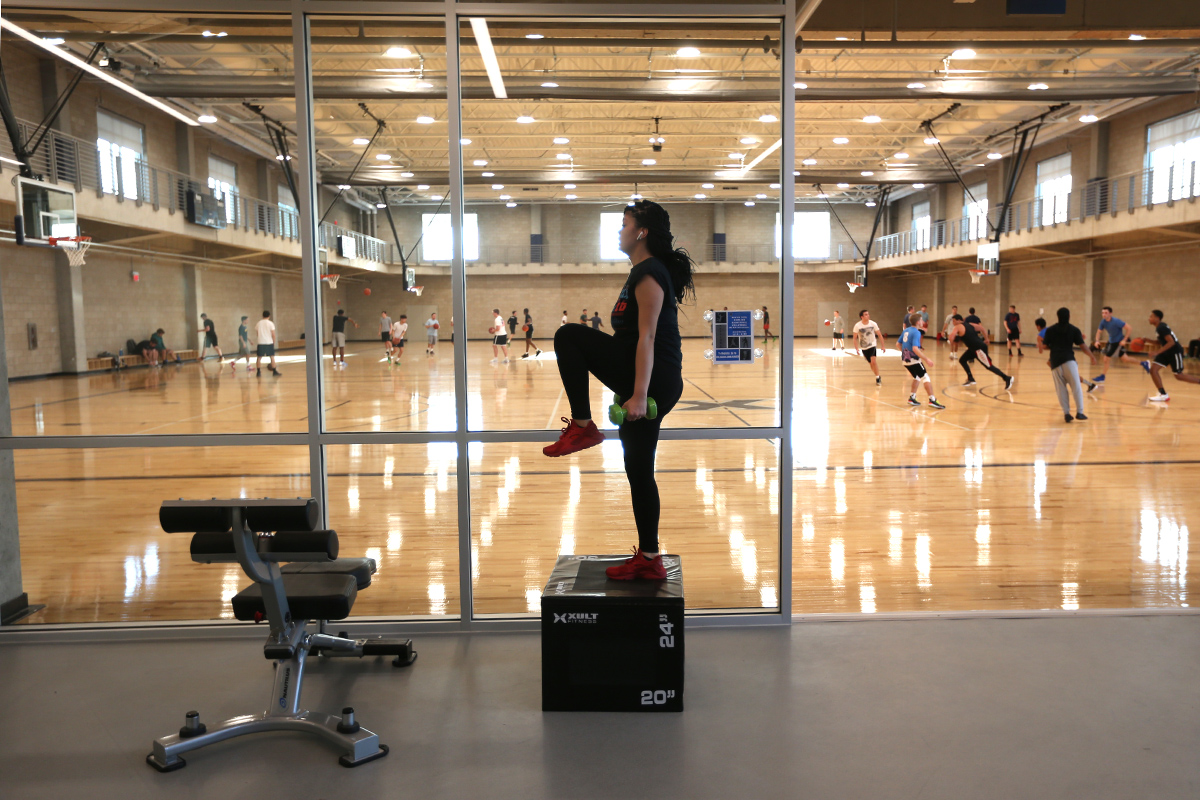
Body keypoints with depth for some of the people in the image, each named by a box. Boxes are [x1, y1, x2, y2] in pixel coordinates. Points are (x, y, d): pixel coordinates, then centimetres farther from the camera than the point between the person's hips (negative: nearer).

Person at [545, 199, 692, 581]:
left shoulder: (648, 273, -11)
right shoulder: (646, 271, 20)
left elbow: (647, 338, -19)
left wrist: (639, 395, -24)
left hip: (653, 379, -10)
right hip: (652, 381, 10)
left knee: (568, 336, -9)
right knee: (638, 469, 11)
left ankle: (583, 427, -6)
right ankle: (649, 559, 17)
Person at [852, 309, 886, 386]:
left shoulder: (873, 324, -10)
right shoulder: (857, 326, -12)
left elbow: (880, 335, 0)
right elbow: (855, 338, -4)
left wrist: (882, 346, -3)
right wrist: (856, 349, -12)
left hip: (872, 345, -1)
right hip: (864, 347, 2)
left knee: (873, 361, -19)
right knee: (871, 363, 9)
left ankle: (878, 378, -8)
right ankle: (878, 377, 27)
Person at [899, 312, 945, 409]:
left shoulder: (906, 330, 10)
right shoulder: (916, 333, -15)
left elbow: (898, 344, 18)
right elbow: (915, 348, -27)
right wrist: (926, 359, -26)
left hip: (905, 360, 8)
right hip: (913, 360, -8)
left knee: (917, 377, 22)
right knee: (926, 378, -4)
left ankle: (912, 398, 19)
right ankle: (932, 400, -11)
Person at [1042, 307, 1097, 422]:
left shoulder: (1050, 330, 8)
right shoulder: (1074, 330, 4)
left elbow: (1045, 346, 8)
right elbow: (1083, 346, 3)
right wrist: (1092, 356, 15)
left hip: (1055, 361, 2)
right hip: (1068, 360, -2)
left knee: (1061, 389, 6)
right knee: (1076, 387, 1)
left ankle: (1066, 413, 2)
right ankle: (1079, 412, -5)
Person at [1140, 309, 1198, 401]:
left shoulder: (1162, 328, -20)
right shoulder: (1158, 328, 10)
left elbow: (1171, 342, -27)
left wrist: (1158, 352, -29)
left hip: (1175, 352, -9)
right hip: (1167, 353, 9)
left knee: (1179, 376, -1)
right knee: (1153, 370, -3)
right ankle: (1163, 395, -2)